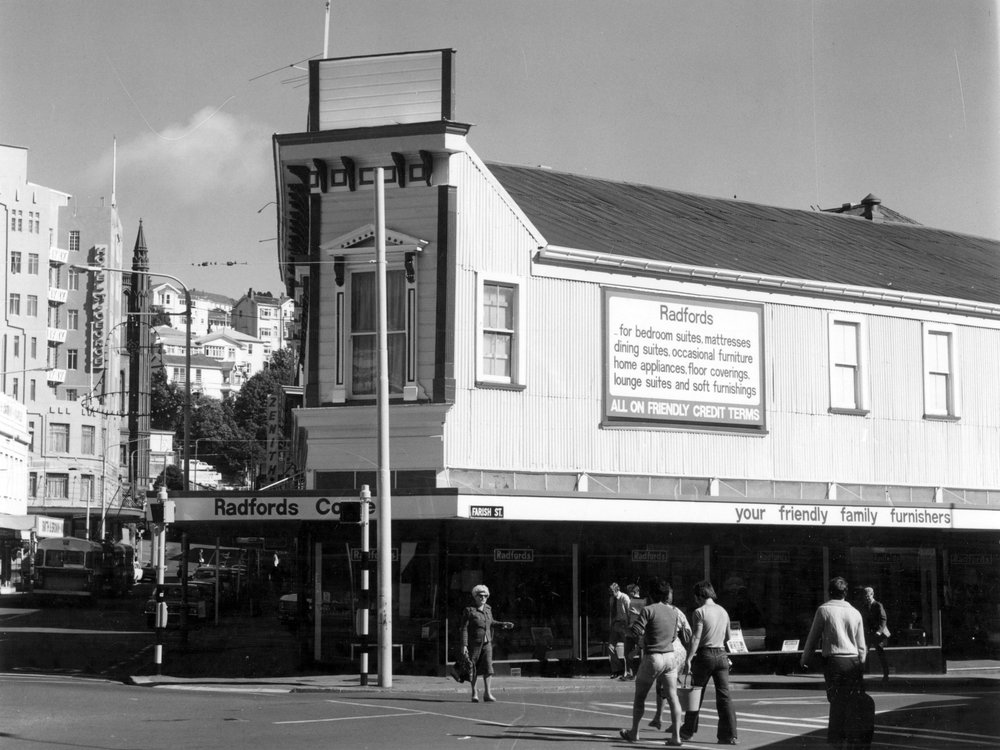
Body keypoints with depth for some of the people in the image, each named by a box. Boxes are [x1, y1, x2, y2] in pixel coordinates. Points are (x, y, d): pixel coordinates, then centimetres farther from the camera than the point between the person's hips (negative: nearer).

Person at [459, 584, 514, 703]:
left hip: (487, 643, 4)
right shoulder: (469, 611, -8)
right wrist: (464, 645, -16)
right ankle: (474, 692, 20)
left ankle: (487, 693, -11)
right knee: (473, 669, 5)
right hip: (474, 643, -4)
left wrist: (503, 625, 16)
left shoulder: (487, 609, 8)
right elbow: (464, 628, -10)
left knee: (488, 667, -10)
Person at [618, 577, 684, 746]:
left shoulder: (648, 610, -11)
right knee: (673, 696, 3)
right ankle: (676, 735, -4)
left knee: (639, 696, 12)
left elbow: (635, 632, -18)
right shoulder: (674, 612, 7)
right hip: (670, 656, 5)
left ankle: (634, 732, 23)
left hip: (652, 658, -5)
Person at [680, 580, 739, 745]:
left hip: (704, 654, -5)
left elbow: (696, 638, -18)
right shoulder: (723, 611, 11)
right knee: (724, 696, 2)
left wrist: (688, 659, -20)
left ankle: (688, 731, 18)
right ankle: (729, 735, -3)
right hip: (721, 655, 5)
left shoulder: (700, 612, -9)